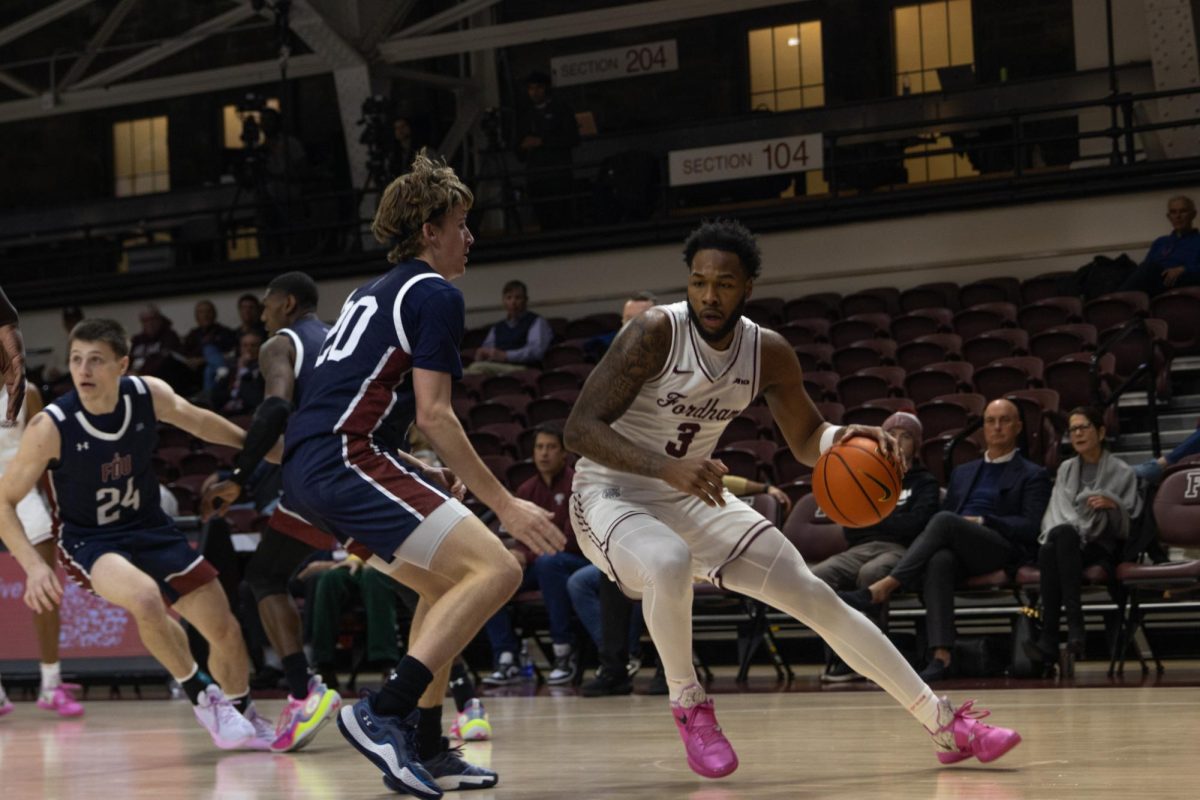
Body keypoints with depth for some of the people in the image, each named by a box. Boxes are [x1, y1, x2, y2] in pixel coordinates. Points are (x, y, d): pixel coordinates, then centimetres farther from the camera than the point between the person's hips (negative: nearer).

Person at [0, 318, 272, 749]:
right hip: (90, 541, -4)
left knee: (226, 631, 5)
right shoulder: (50, 428, -24)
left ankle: (243, 715, 35)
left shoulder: (149, 395, -14)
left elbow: (197, 421, 9)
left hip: (150, 528, 4)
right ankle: (203, 697, -12)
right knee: (146, 598, -36)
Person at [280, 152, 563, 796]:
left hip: (305, 466, 10)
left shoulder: (375, 292, 25)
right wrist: (504, 505, -11)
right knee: (496, 571, -17)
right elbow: (433, 413, -12)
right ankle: (383, 714, -26)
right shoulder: (435, 294, -3)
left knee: (446, 585, 21)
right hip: (346, 459, -10)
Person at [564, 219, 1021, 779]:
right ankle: (688, 707, -14)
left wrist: (843, 438, -18)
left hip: (694, 497, 5)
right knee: (669, 564, -40)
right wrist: (668, 467, -41)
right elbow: (580, 427, -27)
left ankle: (947, 726, 7)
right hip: (612, 495, -5)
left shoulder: (768, 353, -7)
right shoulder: (655, 333, -23)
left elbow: (806, 441, 7)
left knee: (817, 598, -1)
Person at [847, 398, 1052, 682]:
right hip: (954, 548, 4)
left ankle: (882, 588, -42)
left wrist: (981, 521, -9)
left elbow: (1030, 528, 1)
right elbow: (946, 511, 25)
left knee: (944, 520, -34)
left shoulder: (1032, 476, 15)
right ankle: (940, 655, -49)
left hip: (1003, 549, -4)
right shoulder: (962, 473, 32)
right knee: (939, 561, -37)